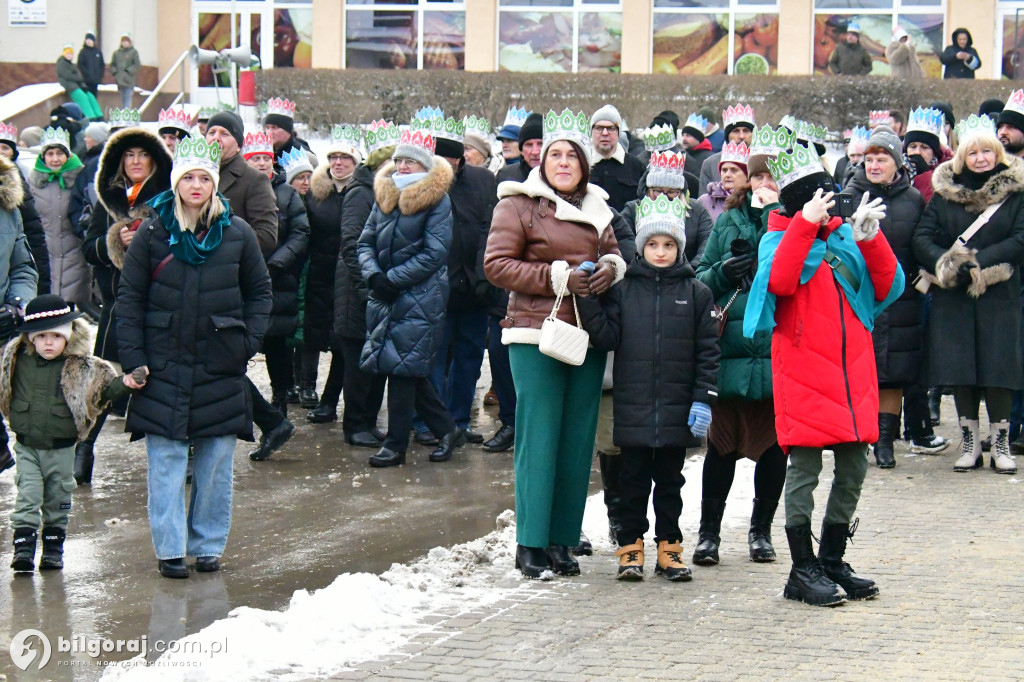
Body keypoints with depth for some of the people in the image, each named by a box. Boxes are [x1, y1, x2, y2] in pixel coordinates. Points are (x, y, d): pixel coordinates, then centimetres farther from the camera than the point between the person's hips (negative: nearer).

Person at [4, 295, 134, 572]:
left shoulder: (81, 368, -9)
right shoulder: (16, 360, -4)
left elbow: (105, 386, -4)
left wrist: (123, 383, -20)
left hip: (61, 448, 0)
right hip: (27, 446, 1)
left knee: (57, 499, 10)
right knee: (27, 497, -4)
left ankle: (53, 547, 23)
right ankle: (23, 548, -3)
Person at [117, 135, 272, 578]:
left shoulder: (237, 233, 3)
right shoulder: (153, 233, -1)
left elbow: (260, 292, 12)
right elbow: (129, 297, 2)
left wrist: (250, 340, -2)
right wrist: (132, 358, -5)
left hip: (220, 366, 1)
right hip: (164, 364, -1)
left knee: (216, 463, 5)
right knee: (165, 461, -1)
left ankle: (209, 544, 16)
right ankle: (170, 548, 4)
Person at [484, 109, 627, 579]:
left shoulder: (596, 208, 15)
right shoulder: (519, 204, -1)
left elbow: (615, 254, 24)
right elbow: (496, 265, -7)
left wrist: (610, 269, -1)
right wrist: (558, 277, -15)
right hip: (536, 335, -5)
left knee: (578, 439, 5)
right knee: (540, 438, -7)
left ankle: (563, 540, 12)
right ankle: (530, 545, -2)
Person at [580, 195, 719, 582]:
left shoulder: (696, 293, 2)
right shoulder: (623, 290, 3)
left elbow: (708, 351, 1)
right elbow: (606, 337, -3)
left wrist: (703, 400, -5)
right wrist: (588, 299, -14)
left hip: (677, 411, 0)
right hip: (632, 408, 0)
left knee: (670, 481, 10)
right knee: (633, 480, 6)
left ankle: (669, 546, 19)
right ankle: (630, 547, 15)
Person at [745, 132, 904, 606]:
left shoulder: (846, 236, 13)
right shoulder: (778, 240, 1)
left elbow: (889, 289, 6)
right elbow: (779, 282, -22)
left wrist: (871, 240, -7)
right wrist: (805, 225, -23)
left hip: (852, 371, 5)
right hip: (803, 372, -5)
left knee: (853, 467, 8)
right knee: (804, 466, -4)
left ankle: (832, 562, 21)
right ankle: (803, 571, 3)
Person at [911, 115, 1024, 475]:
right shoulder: (945, 192, 7)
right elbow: (922, 238, 1)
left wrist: (978, 261, -17)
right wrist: (947, 263, -17)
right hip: (953, 296, 2)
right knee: (959, 367, 2)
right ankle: (970, 442, 12)